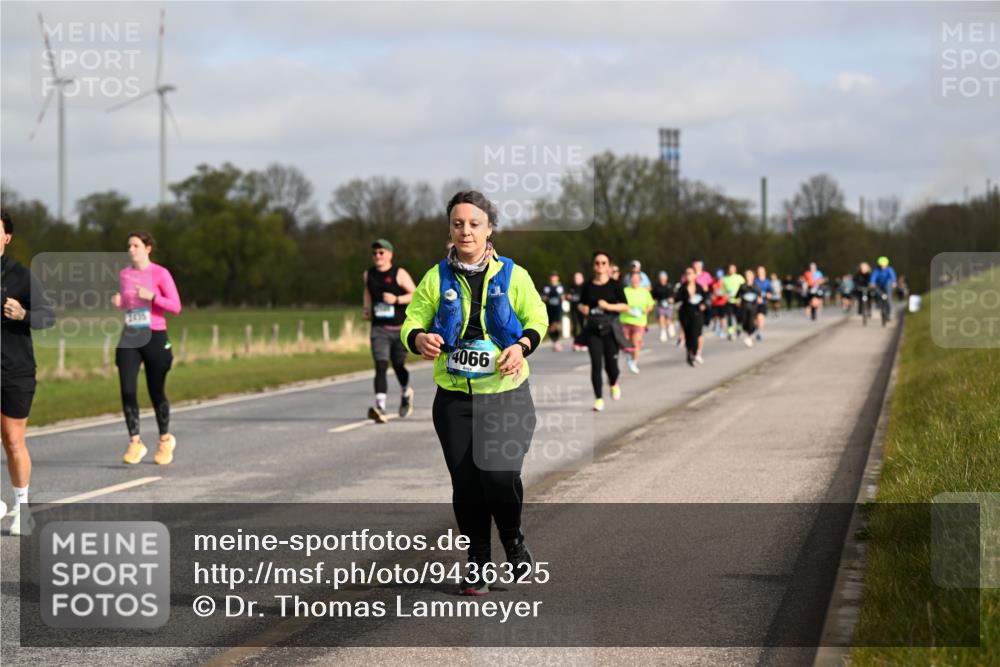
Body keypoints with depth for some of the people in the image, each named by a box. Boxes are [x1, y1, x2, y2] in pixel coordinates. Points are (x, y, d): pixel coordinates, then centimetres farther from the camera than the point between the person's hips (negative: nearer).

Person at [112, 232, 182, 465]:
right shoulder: (124, 274, 9)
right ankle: (135, 443, -3)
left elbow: (176, 307, -8)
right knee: (127, 391, -11)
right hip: (129, 338, 4)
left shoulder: (160, 274, -6)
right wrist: (118, 303, -1)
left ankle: (165, 440, 28)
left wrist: (152, 297, -21)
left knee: (156, 392, 6)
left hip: (155, 337, -4)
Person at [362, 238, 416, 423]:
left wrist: (396, 299, -22)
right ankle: (380, 408, -25)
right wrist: (367, 309, 12)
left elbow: (415, 295, -8)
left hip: (400, 329, -2)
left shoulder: (399, 274, -5)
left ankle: (406, 393, 43)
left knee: (398, 365, 11)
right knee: (381, 367, -14)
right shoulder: (368, 274, 8)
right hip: (379, 329, 2)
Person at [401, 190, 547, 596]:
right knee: (465, 483, 1)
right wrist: (419, 338, -22)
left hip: (507, 394, -2)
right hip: (454, 398, 2)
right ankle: (477, 561, 19)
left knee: (499, 473, -17)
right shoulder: (435, 278, 5)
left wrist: (521, 346, -15)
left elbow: (537, 319, 5)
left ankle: (513, 540, 12)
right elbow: (412, 320, 1)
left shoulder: (513, 275, 2)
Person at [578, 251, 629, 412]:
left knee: (611, 364, -1)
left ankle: (613, 383, 34)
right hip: (593, 328, 1)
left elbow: (625, 306, -2)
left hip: (610, 328, -1)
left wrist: (608, 306, -16)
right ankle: (599, 398, -1)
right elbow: (581, 304, 18)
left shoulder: (615, 285, -1)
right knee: (596, 363, -7)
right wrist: (583, 308, -5)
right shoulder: (588, 286, 5)